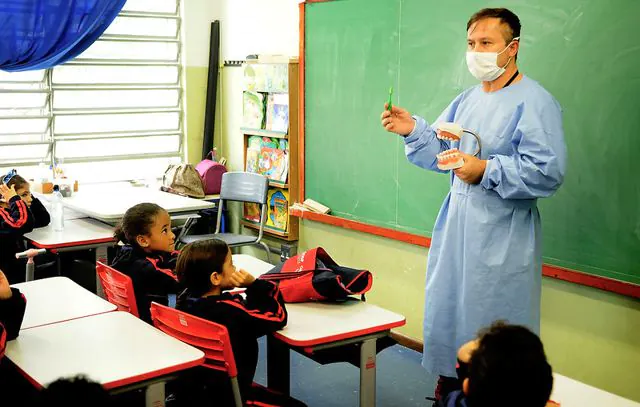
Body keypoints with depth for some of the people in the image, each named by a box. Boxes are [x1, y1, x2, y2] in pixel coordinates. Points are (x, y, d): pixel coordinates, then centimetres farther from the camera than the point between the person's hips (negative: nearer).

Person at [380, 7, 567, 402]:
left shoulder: (535, 102, -13)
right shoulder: (466, 100, 12)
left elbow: (549, 172, -21)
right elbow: (439, 152, 15)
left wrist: (487, 171, -24)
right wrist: (413, 129, -2)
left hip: (503, 239, -8)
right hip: (457, 228, 8)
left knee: (493, 323, 1)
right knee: (447, 309, 17)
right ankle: (449, 386, 34)